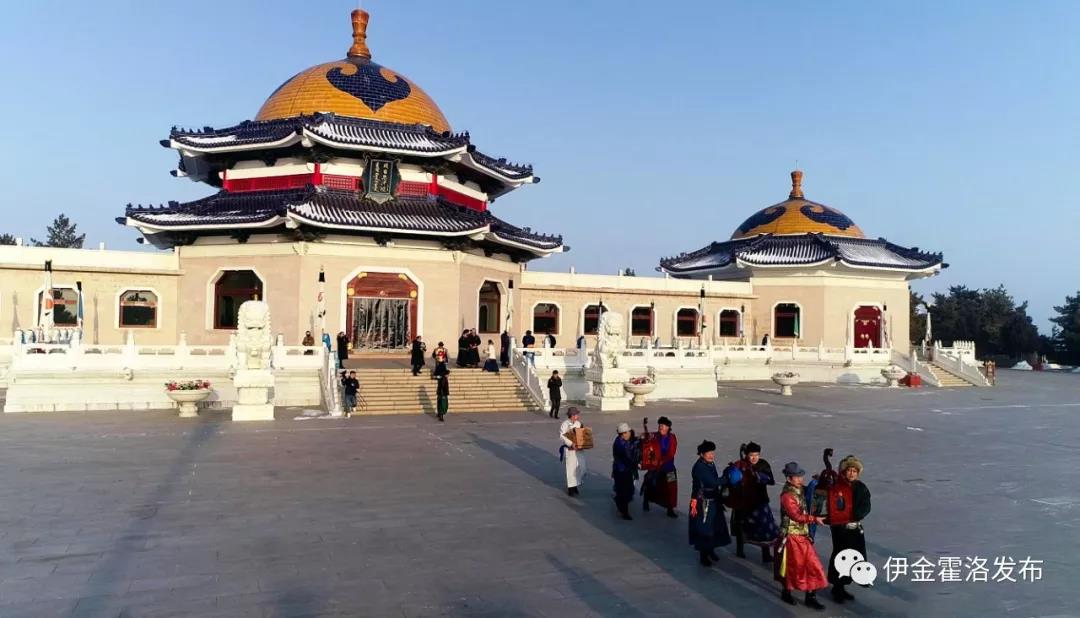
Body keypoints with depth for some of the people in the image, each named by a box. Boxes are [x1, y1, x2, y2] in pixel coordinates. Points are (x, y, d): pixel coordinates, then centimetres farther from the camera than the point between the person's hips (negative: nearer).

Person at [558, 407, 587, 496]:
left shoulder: (578, 423, 9)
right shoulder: (565, 424, -12)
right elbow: (562, 436, -19)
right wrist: (571, 444, -27)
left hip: (579, 449, 7)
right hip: (569, 450, -6)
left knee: (580, 467, 8)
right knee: (571, 468, -1)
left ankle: (575, 487, 24)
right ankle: (570, 489, 10)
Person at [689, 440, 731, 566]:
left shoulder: (711, 464, 4)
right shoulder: (699, 467, -21)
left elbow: (714, 481, 9)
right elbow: (712, 482, -26)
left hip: (713, 500, 8)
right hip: (703, 502, -8)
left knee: (715, 526, 17)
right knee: (704, 528, 1)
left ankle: (710, 550, 36)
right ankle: (704, 556, 14)